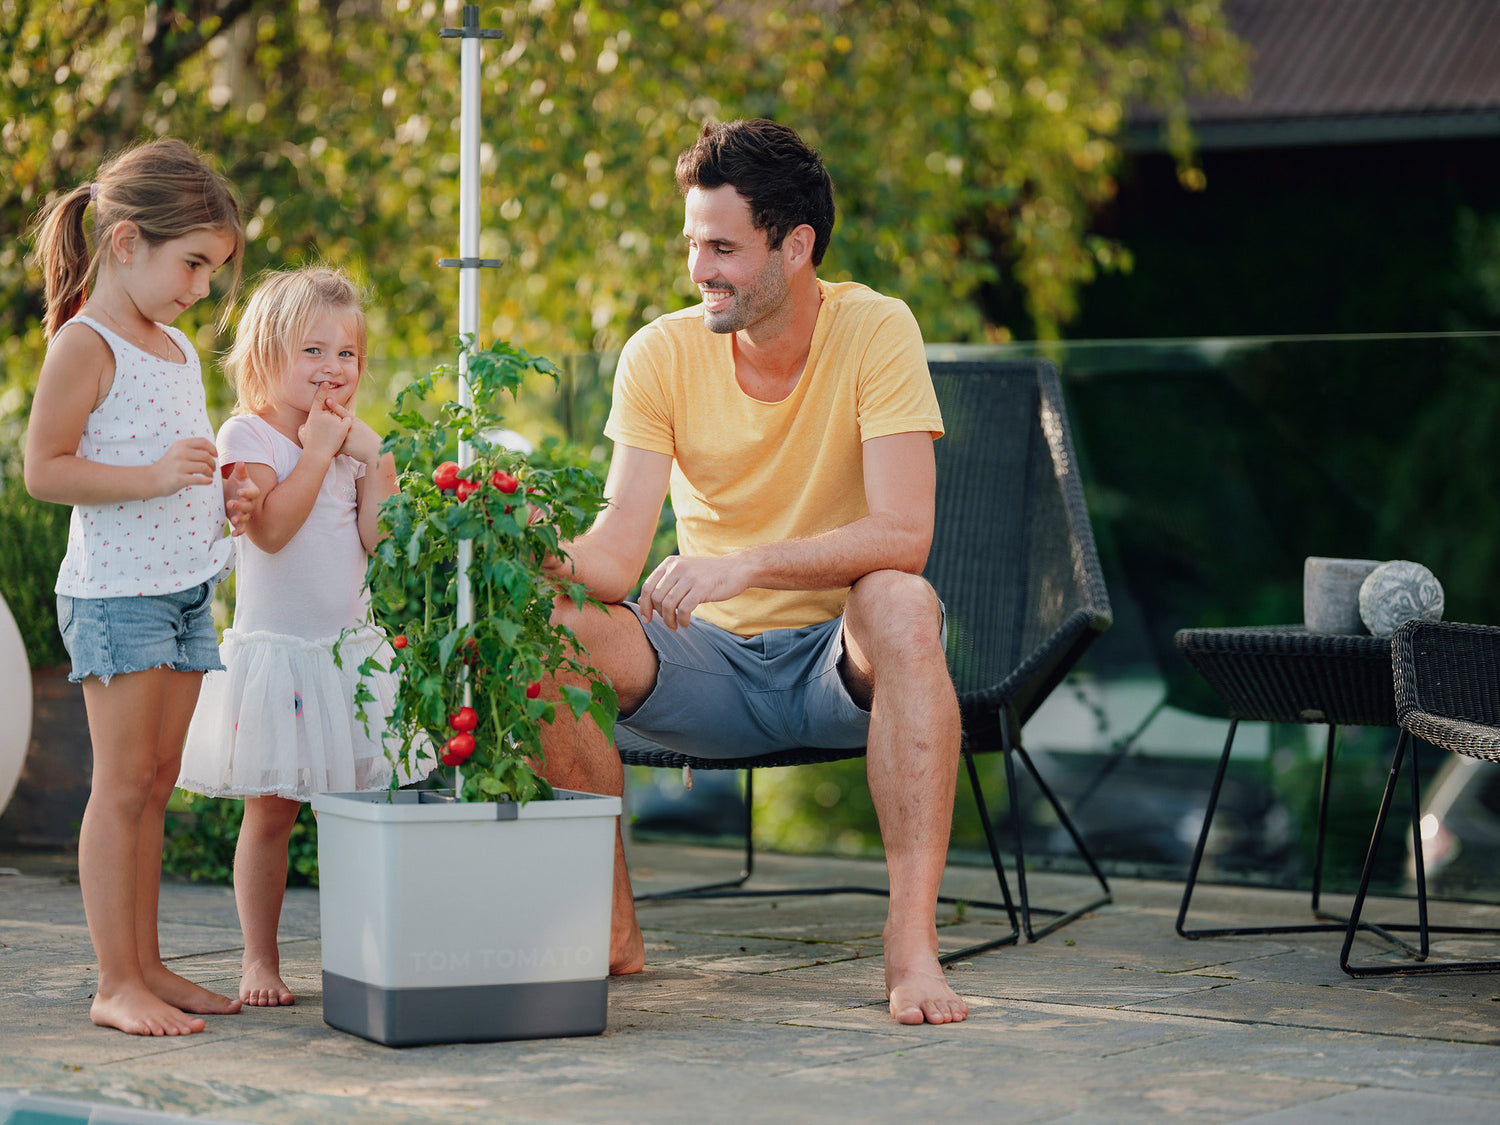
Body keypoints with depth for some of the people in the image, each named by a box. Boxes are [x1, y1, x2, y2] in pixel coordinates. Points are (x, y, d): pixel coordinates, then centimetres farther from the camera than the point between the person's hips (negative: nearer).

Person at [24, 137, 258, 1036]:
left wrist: (222, 498, 9)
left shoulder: (179, 350, 16)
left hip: (186, 590, 8)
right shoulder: (85, 345, -11)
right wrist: (153, 477, -25)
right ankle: (117, 982, -3)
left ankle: (147, 966, 16)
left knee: (156, 783, 10)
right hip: (117, 590, -8)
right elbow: (45, 469, -16)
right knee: (124, 782, -7)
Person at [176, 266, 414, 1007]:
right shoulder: (246, 435, -6)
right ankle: (260, 959, 10)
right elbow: (271, 526, -22)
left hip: (353, 650, 5)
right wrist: (316, 451, -16)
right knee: (271, 809, 0)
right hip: (277, 650, -5)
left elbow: (379, 542, 2)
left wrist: (375, 460, -6)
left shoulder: (353, 441, 10)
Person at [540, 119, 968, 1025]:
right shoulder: (662, 354, -5)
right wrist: (550, 562, -36)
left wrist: (746, 564, -38)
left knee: (903, 605, -35)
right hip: (710, 660, 3)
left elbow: (904, 535, -25)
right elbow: (617, 555, -13)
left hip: (840, 657, -3)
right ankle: (613, 929, -9)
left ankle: (913, 939, -35)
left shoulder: (875, 330, -14)